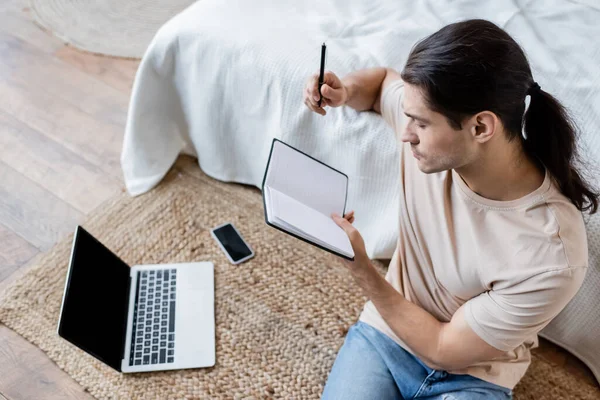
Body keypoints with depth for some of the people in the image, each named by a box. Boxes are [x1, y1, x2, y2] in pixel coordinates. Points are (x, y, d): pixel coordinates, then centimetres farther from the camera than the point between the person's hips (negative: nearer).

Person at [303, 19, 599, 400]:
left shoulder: (550, 258, -31)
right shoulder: (429, 117, -18)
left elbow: (442, 351, -18)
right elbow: (384, 80, 7)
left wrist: (360, 267, -21)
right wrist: (344, 91, -15)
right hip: (388, 330, 3)